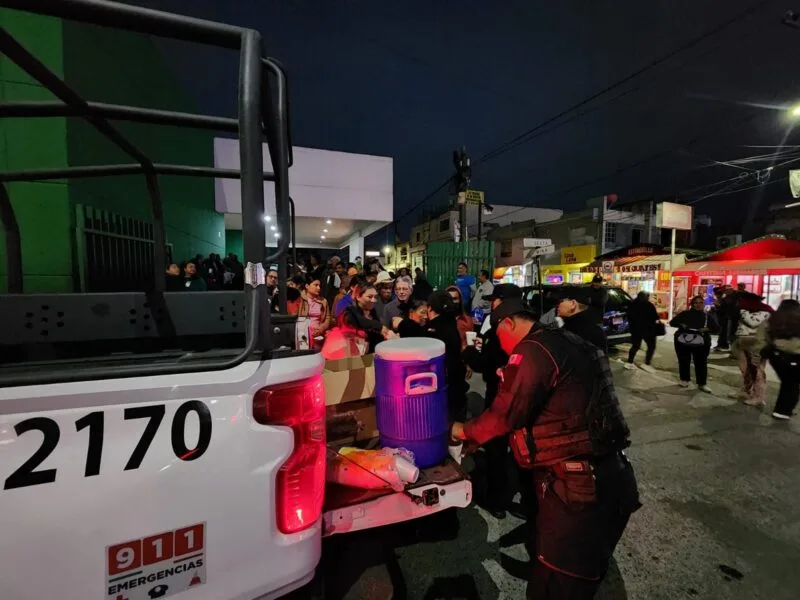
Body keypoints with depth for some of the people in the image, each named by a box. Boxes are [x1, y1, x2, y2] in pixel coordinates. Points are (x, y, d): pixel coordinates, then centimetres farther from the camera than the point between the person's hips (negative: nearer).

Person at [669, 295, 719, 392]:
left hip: (701, 344, 0)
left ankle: (702, 383, 14)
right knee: (684, 362, 9)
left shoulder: (708, 316, 6)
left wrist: (708, 329, -17)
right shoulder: (685, 314, 4)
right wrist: (680, 324, -16)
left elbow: (717, 328, 2)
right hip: (683, 342, 0)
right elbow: (672, 322, 4)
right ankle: (685, 380, 24)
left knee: (701, 363, 3)